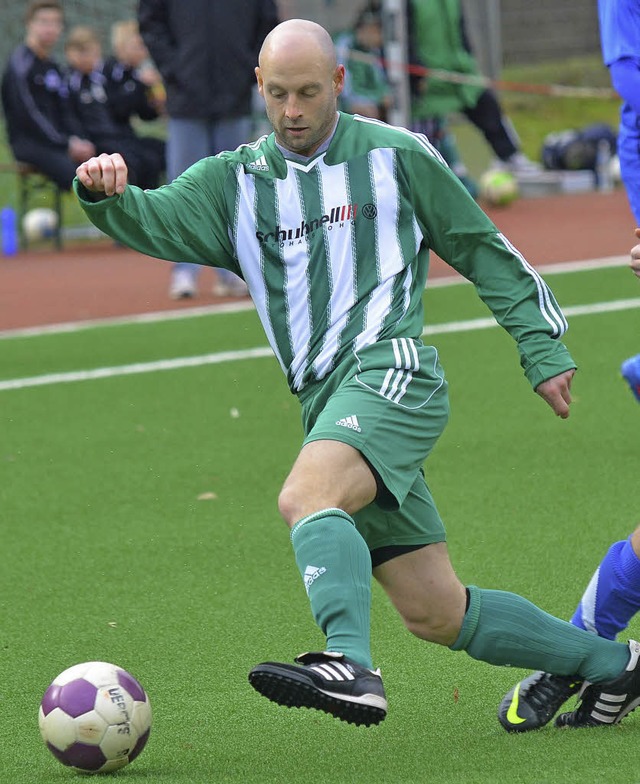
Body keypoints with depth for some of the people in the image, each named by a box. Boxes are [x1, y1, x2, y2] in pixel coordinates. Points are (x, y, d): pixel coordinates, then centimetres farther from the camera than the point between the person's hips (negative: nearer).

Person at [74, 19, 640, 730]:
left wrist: (544, 349, 12)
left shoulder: (396, 156, 7)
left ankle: (351, 669, -53)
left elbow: (485, 252, 14)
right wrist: (105, 194, -24)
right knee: (436, 614, 6)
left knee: (305, 497, -35)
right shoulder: (234, 181, 16)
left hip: (390, 372, -5)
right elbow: (154, 219, -2)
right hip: (327, 404, 5)